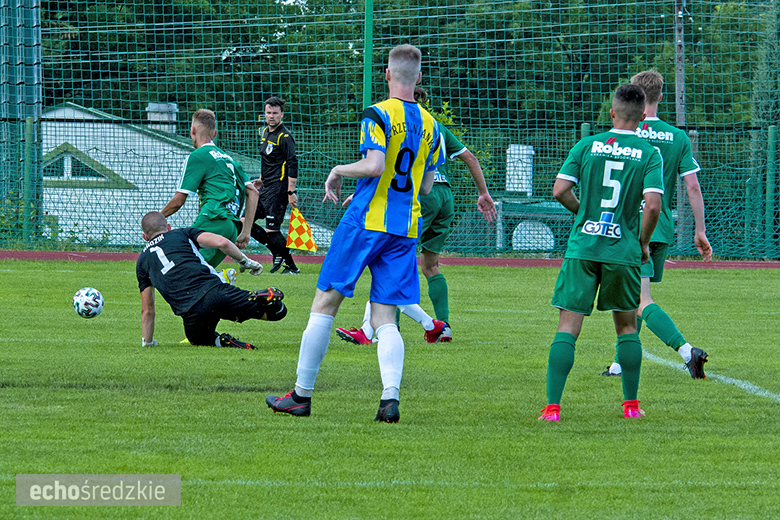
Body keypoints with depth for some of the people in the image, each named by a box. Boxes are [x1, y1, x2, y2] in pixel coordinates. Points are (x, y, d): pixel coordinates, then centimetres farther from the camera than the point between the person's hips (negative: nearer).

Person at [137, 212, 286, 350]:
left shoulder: (142, 260, 23)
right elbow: (221, 242, 4)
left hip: (191, 314, 0)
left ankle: (223, 343, -6)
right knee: (278, 310, 9)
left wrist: (147, 343, 34)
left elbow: (147, 311, 23)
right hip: (215, 291, 0)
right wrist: (244, 261, 20)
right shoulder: (183, 233, 21)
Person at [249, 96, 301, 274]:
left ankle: (292, 267, 3)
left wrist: (291, 192, -22)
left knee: (272, 230, -10)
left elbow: (293, 165, -19)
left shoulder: (284, 137, -15)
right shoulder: (265, 132, 13)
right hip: (266, 187, 9)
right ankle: (277, 253, 18)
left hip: (279, 188, -9)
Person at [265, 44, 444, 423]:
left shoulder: (378, 114, -9)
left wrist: (338, 171, -2)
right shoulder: (430, 124, 11)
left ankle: (301, 395, 9)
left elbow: (374, 165, -22)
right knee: (385, 320, 5)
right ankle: (390, 396, -17)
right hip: (407, 228, 5)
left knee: (325, 304, 5)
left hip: (366, 221, -5)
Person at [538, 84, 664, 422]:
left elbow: (559, 191, -3)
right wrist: (644, 244, 5)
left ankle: (552, 406, -10)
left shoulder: (587, 145, 3)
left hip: (582, 246, 0)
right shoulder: (649, 154, -1)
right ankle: (631, 404, 20)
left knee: (567, 328, -1)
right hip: (623, 251, 0)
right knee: (626, 326, 17)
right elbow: (653, 205, -11)